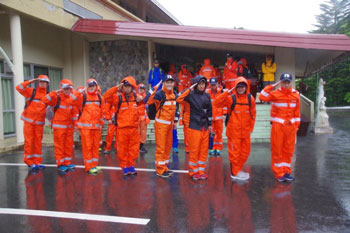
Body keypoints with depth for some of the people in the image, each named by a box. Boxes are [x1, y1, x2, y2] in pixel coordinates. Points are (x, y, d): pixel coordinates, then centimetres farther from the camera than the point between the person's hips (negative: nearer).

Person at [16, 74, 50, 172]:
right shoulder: (31, 91, 0)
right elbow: (19, 88, -12)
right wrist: (30, 81, -12)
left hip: (40, 123, 3)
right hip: (29, 121, -3)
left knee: (38, 143, 7)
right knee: (29, 142, 0)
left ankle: (37, 162, 15)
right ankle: (30, 162, 8)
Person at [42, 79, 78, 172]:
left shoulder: (72, 98, 7)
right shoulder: (57, 97, -8)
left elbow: (75, 112, 12)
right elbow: (45, 100, -23)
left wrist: (75, 123, 9)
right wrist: (55, 93, -26)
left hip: (69, 126, 6)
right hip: (59, 126, -5)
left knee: (69, 145, 10)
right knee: (59, 145, 0)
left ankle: (67, 162, 21)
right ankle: (60, 164, 7)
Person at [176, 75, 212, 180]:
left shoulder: (207, 95, 10)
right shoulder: (191, 94, -6)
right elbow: (179, 100, -23)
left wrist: (209, 124, 15)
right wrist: (189, 90, -24)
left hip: (205, 126, 6)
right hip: (194, 126, -5)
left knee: (204, 149, 9)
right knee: (194, 149, -1)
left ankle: (201, 170, 21)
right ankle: (193, 171, 12)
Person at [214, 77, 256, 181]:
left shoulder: (250, 98, 4)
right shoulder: (231, 98, -6)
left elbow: (253, 114, 11)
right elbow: (216, 103, -16)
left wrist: (251, 128, 8)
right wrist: (227, 92, -20)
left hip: (245, 131, 5)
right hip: (233, 131, -4)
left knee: (245, 152, 14)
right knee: (234, 152, 2)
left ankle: (238, 169, 33)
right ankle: (235, 173, 16)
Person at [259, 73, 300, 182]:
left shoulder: (296, 95, 6)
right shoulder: (275, 94, -5)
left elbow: (297, 112, 12)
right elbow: (262, 97, -19)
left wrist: (296, 125, 11)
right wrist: (272, 86, -14)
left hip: (291, 126, 4)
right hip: (278, 126, -4)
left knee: (288, 150, 10)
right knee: (277, 150, 1)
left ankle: (286, 171, 23)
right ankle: (279, 173, 10)